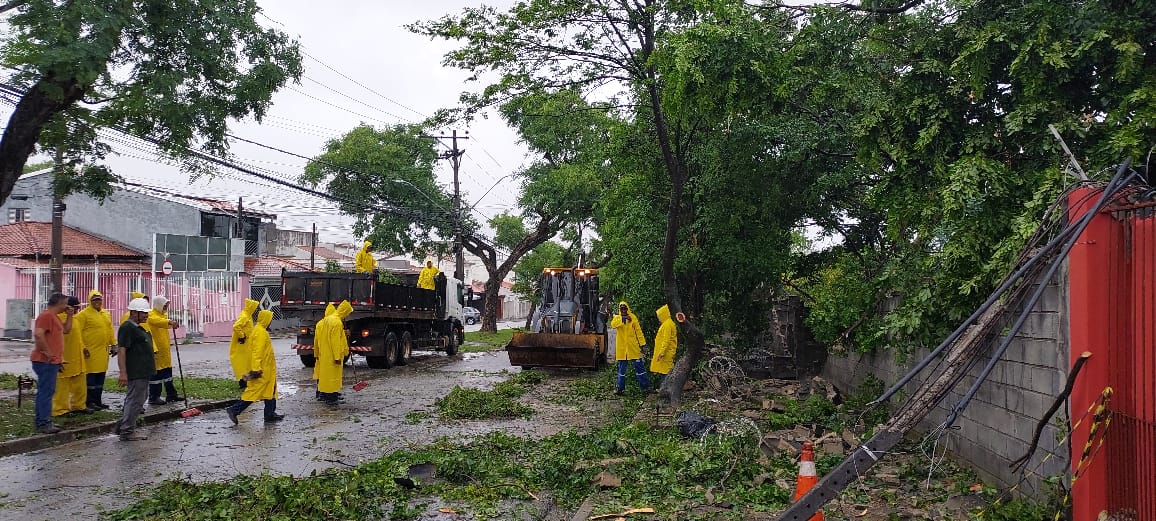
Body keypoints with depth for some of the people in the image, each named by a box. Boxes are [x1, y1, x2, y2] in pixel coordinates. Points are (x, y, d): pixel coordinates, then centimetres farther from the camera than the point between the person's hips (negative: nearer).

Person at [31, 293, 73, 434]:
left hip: (51, 361, 11)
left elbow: (66, 329, 28)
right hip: (46, 361, -11)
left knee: (46, 391, 14)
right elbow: (38, 334, -26)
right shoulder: (46, 316, -15)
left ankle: (44, 421, 21)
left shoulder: (54, 317, 18)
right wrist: (47, 352, -22)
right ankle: (43, 424, -8)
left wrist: (69, 315, 16)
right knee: (46, 392, -9)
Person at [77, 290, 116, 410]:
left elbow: (110, 330, 19)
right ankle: (90, 402, 4)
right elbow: (78, 331, -12)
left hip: (103, 351, 7)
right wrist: (82, 347, -16)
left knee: (101, 377, 12)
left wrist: (113, 344, 14)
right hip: (91, 351, -7)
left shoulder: (106, 314, 14)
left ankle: (98, 400, 20)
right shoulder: (84, 314, -8)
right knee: (90, 377, -2)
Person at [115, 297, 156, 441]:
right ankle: (127, 432, 1)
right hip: (135, 373, -11)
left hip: (142, 372, 11)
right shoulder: (127, 328, -15)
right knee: (135, 401, -6)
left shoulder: (137, 327, 17)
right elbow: (121, 351, -22)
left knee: (133, 400, 18)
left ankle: (122, 426, 28)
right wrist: (123, 373, -27)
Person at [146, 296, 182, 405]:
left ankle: (171, 394, 23)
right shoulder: (151, 315, -13)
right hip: (156, 351, -9)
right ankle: (153, 398, 3)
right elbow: (157, 321, -37)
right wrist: (170, 322, -53)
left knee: (168, 372, 15)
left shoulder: (163, 314, 17)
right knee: (156, 374, -4)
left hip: (165, 350, 9)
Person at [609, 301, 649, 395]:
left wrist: (642, 343, -4)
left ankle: (645, 386, 10)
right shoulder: (617, 318, 5)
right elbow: (613, 324, -17)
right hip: (621, 348, 1)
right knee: (621, 368, 9)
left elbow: (638, 331, 0)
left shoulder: (633, 317, 2)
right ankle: (620, 388, 16)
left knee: (639, 367, 3)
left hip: (633, 347, -1)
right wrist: (623, 319, -26)